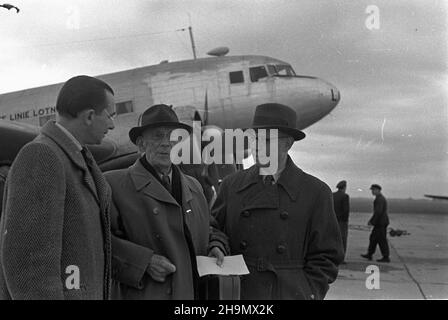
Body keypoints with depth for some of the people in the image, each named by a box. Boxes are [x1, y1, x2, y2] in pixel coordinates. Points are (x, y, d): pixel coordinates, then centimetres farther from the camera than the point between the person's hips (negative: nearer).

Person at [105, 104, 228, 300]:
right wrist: (143, 260, -18)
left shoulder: (194, 186, 16)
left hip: (195, 292, 6)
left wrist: (215, 245, 6)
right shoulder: (114, 183, -5)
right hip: (144, 294, -5)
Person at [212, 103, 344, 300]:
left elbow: (326, 256, 2)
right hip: (236, 294, 2)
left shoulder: (315, 192, 0)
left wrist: (308, 294, -7)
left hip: (291, 293, -1)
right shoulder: (231, 185, 6)